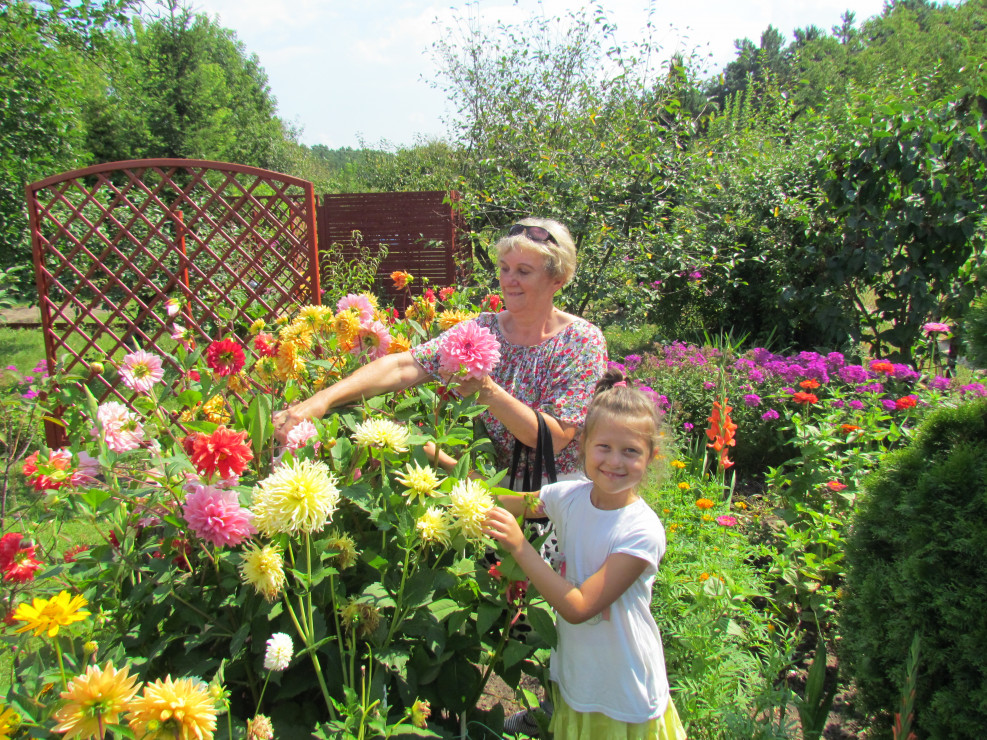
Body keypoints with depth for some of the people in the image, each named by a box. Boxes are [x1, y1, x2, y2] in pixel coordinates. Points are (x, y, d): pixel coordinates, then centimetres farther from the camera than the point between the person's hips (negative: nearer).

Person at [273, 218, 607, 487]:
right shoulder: (482, 328, -1)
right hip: (493, 485, 3)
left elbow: (554, 439, -16)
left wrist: (487, 391, -28)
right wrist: (322, 399, -28)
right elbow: (402, 366, -15)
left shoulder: (582, 341, -9)